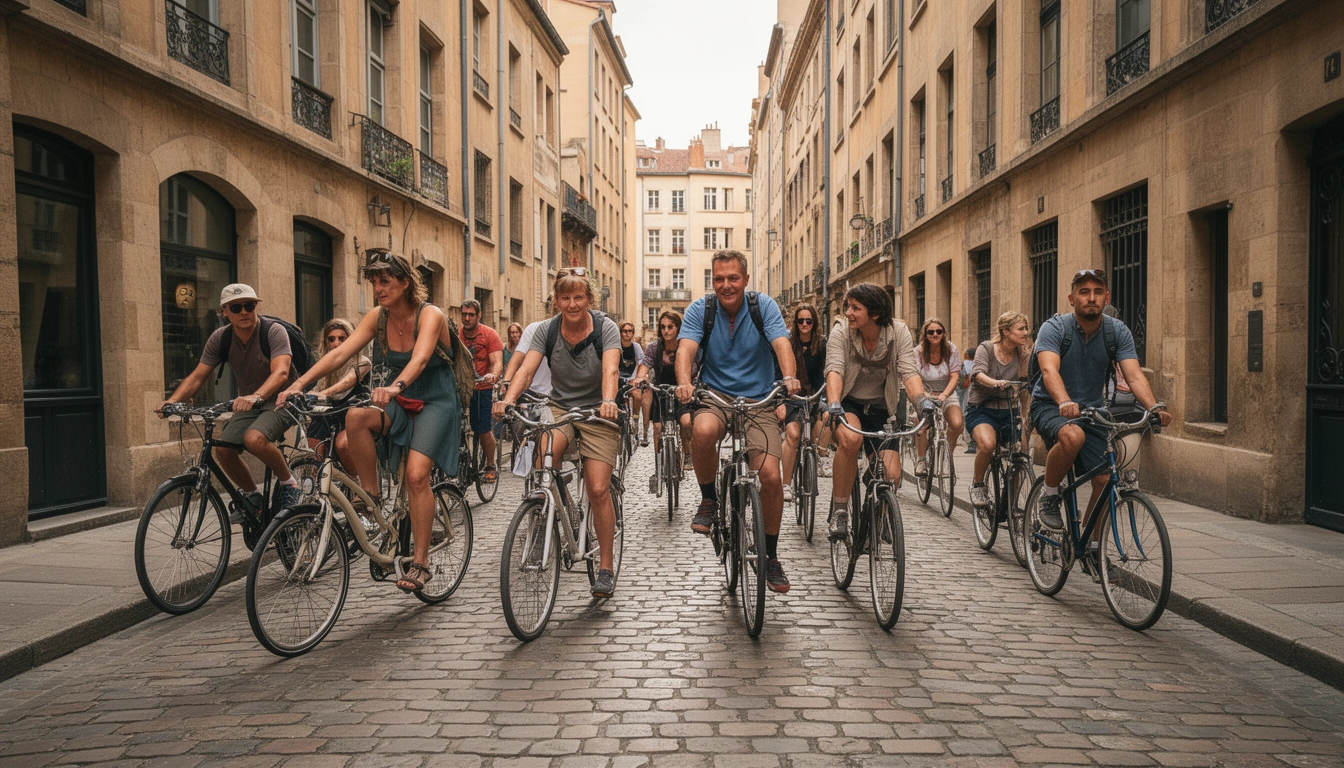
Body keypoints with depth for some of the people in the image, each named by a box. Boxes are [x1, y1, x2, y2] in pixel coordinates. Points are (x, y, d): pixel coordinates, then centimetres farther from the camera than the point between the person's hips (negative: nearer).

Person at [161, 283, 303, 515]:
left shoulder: (274, 331, -19)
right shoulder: (220, 338, -3)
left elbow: (280, 372, -34)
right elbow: (196, 376, -3)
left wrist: (256, 396, -52)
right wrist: (173, 400, -22)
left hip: (281, 400, -6)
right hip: (247, 403, 6)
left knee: (254, 439, -33)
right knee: (223, 450, -15)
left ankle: (288, 483, -8)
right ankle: (252, 496, 11)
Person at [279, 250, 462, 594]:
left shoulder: (430, 315, -16)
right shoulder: (377, 317, 0)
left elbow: (420, 358, -35)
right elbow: (341, 352, -11)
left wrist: (395, 386, -55)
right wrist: (300, 382, -25)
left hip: (434, 402, -5)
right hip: (399, 403, 5)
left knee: (416, 474, -22)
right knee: (355, 417, -28)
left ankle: (420, 562, -11)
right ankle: (370, 495, -10)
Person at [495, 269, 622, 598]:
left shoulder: (605, 328, -11)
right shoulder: (547, 331, -4)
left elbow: (611, 369, -27)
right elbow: (527, 368, -17)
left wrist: (608, 401, -47)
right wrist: (508, 399, -36)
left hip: (597, 412, -2)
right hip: (560, 407, 2)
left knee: (598, 489, -10)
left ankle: (605, 568, 5)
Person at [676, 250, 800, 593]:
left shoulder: (764, 306, -3)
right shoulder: (699, 309, -2)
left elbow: (781, 343, -18)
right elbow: (685, 348, -17)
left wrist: (789, 377, -39)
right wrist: (684, 382, -38)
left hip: (758, 401, 0)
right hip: (714, 398, 0)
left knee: (770, 475, -16)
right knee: (703, 430, -37)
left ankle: (770, 556, 8)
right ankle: (708, 500, -7)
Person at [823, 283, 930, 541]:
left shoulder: (898, 331, -11)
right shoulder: (841, 331, -15)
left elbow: (909, 372, -20)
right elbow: (834, 370, -28)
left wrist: (922, 401, -40)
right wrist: (833, 405, -47)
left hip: (881, 408, 2)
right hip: (848, 404, -2)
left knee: (891, 476, -12)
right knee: (850, 439, -37)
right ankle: (839, 510, -19)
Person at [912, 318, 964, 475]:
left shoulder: (951, 349, -7)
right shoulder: (918, 352, -10)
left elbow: (955, 376, -12)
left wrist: (944, 394, -29)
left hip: (947, 393, 1)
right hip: (925, 394, -1)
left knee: (957, 424, -25)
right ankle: (920, 459, -8)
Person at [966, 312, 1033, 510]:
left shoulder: (1024, 355, 7)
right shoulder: (986, 348, -6)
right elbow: (978, 373, -24)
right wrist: (994, 382, -41)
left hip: (1008, 412, 5)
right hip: (981, 409, -5)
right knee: (987, 443, -33)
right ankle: (978, 484, -6)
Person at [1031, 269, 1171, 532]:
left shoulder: (1118, 331, -4)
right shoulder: (1054, 327, -15)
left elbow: (1135, 375, -15)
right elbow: (1049, 370, -31)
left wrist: (1154, 408, -34)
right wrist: (1065, 402, -51)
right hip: (1050, 406, -4)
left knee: (1105, 480, -6)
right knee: (1073, 436, -37)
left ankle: (1089, 543, 16)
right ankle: (1049, 493, -10)